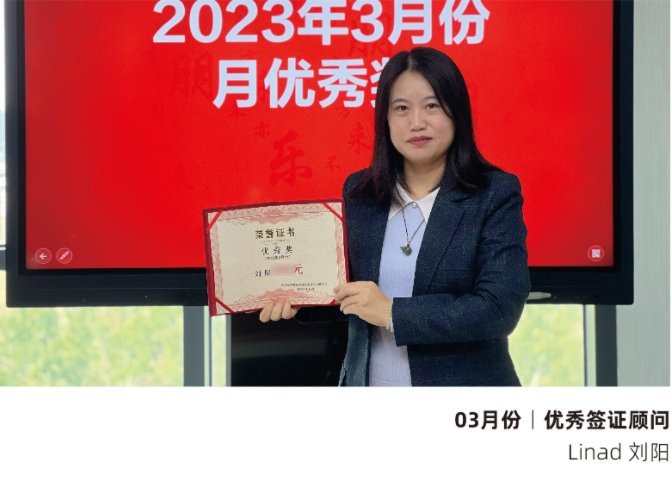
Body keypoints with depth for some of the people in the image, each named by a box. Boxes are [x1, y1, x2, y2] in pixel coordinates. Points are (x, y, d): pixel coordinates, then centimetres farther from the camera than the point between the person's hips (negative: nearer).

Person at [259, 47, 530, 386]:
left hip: (462, 392, -3)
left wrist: (393, 313, -22)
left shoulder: (495, 195, -9)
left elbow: (501, 307, -17)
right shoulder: (359, 192, 3)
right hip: (368, 383, 4)